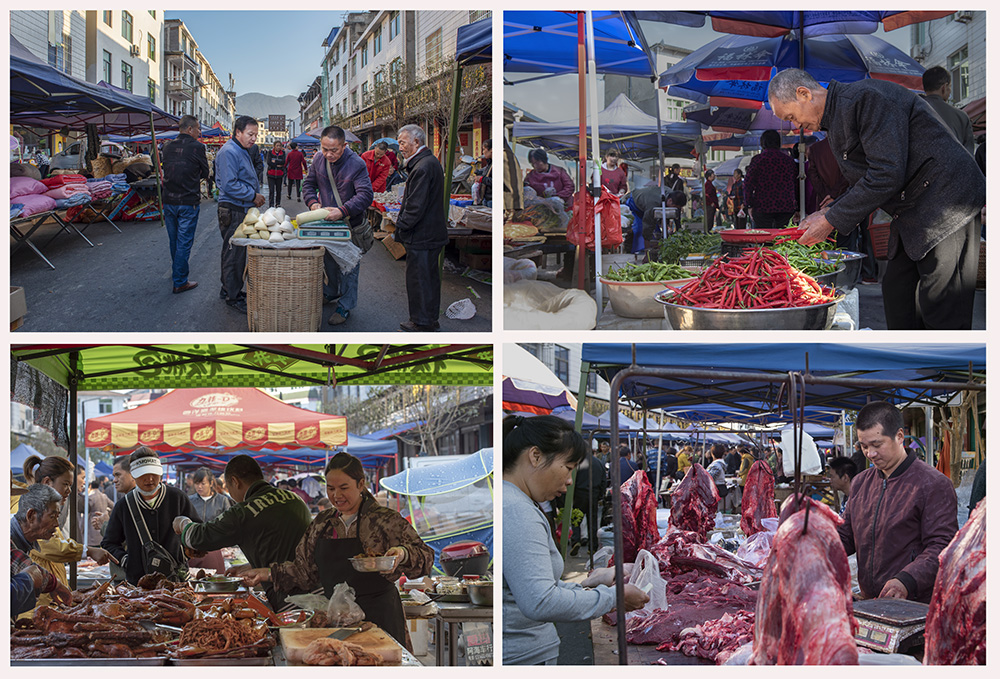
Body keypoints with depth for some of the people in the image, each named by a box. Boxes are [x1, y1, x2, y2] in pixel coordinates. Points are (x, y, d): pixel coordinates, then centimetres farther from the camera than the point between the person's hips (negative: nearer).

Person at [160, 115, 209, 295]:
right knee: (184, 242, 0)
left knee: (174, 241, 19)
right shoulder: (197, 147, -12)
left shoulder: (167, 146, 4)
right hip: (188, 202, -5)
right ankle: (180, 282, 1)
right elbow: (205, 173, -2)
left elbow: (166, 170, 14)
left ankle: (176, 272, 34)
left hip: (169, 201, 5)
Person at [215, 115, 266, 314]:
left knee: (238, 252, 17)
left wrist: (256, 195, 12)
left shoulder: (244, 151, 16)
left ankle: (229, 290, 28)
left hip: (243, 209, 10)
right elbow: (229, 186, -23)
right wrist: (253, 196, -16)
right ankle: (232, 297, 5)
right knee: (234, 254, -3)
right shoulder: (229, 152, -17)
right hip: (232, 211, -10)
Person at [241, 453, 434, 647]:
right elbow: (306, 570, 19)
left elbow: (425, 556, -7)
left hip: (378, 617, -4)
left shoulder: (387, 520, -5)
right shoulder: (322, 523, 12)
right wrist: (269, 574, 9)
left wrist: (402, 554, -27)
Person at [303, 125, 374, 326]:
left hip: (351, 224, -5)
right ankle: (330, 292, 44)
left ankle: (345, 306, 13)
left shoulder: (356, 164, -24)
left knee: (349, 266, 2)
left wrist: (342, 211, -40)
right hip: (326, 223, 5)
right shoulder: (318, 159, -7)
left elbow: (366, 195, -28)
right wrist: (312, 202, -16)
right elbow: (309, 184, 5)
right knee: (328, 261, 22)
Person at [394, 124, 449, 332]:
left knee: (418, 278, -1)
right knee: (430, 276, 16)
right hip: (434, 234, 10)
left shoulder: (423, 167, -21)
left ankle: (421, 322, 7)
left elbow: (416, 206, -23)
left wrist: (401, 227, -11)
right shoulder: (431, 162, 12)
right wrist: (403, 225, 16)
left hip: (421, 236, -10)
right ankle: (431, 318, 26)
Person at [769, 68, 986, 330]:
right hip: (912, 215, 10)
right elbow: (866, 184, 21)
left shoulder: (865, 98, -18)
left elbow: (887, 176, -24)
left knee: (941, 310, -11)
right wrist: (828, 213, 7)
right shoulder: (836, 119, 15)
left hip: (945, 205, -10)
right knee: (896, 296, 9)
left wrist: (831, 222, -18)